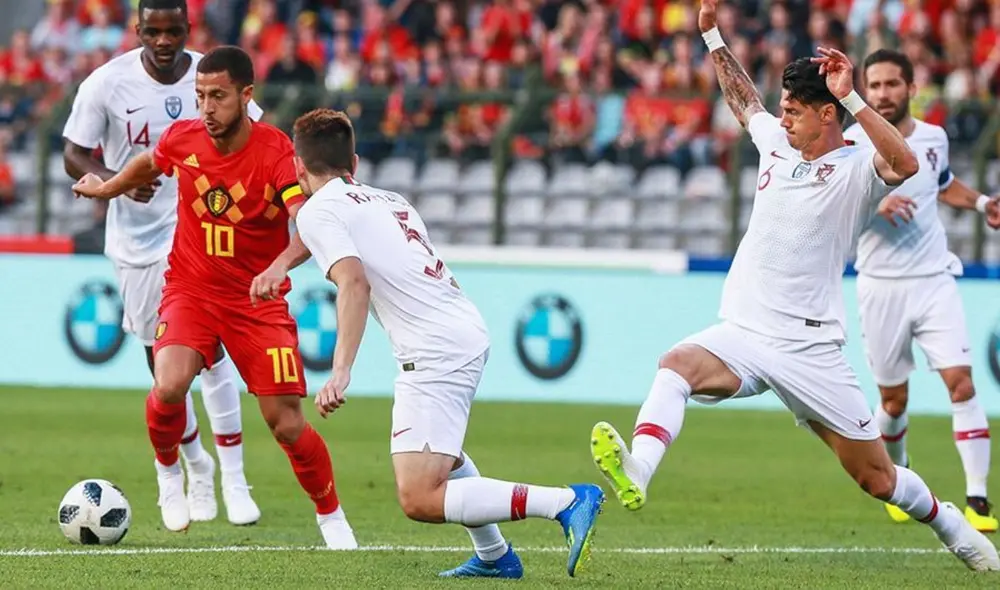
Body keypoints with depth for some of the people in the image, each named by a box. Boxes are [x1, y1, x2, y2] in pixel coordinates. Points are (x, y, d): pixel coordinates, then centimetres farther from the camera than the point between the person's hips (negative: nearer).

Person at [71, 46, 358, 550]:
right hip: (191, 290, 2)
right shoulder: (183, 139, -7)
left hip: (259, 300, -2)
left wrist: (280, 265, -53)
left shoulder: (277, 153, -20)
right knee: (169, 386, -25)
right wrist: (105, 189, 36)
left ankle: (331, 516, 17)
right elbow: (148, 164, 19)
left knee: (286, 422, -7)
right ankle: (168, 470, 7)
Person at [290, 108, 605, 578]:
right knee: (434, 449, 37)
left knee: (419, 500, -14)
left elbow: (354, 282, -18)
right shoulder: (391, 200, 23)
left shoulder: (318, 211, -1)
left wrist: (341, 371, -24)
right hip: (471, 327, 9)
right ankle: (494, 556, 36)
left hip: (434, 351, -9)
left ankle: (568, 503, -21)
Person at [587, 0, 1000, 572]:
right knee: (677, 365, -30)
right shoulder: (778, 144, 12)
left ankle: (952, 526, 33)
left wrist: (851, 98, -32)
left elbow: (904, 164, -32)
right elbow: (744, 99, 32)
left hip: (808, 347, -5)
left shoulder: (856, 169, -7)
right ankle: (638, 472, -52)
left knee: (878, 477, 5)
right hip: (742, 333, 5)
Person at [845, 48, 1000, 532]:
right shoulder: (852, 144, -7)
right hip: (881, 288, -2)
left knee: (961, 383, -13)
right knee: (893, 400, 7)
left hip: (934, 280, 2)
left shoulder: (934, 138, 6)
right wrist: (872, 205, -31)